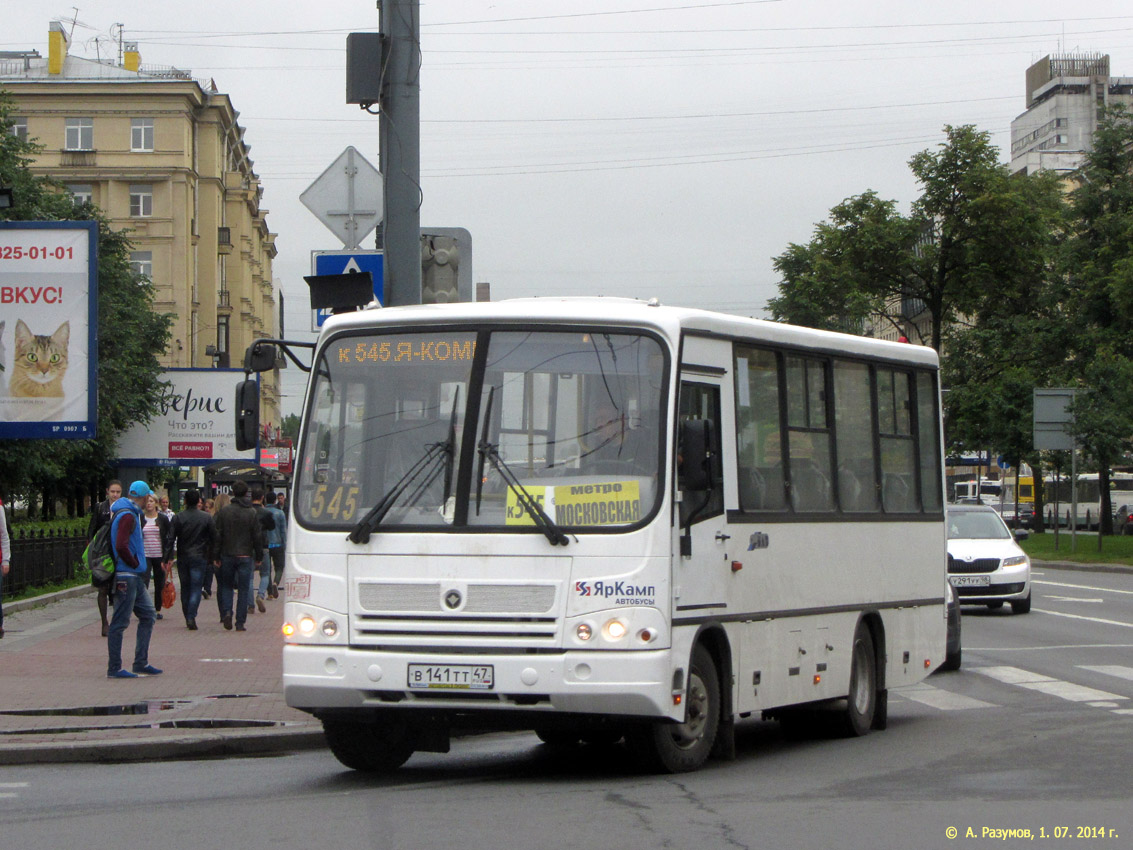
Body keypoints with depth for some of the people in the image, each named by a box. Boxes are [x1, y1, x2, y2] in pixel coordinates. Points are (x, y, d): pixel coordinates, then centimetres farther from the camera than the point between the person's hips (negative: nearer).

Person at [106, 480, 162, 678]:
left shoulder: (131, 514, 16)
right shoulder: (127, 516, -16)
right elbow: (121, 546, -27)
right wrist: (135, 564, -13)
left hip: (135, 578, 10)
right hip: (126, 577, -10)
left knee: (148, 615, 14)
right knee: (120, 622, -5)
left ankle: (141, 663, 17)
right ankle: (114, 669, 0)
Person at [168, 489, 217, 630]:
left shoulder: (177, 518, -1)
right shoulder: (207, 518, -2)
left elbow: (170, 539, -5)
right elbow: (214, 538, 0)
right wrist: (212, 556, 10)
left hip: (182, 557, 2)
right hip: (199, 557, -2)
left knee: (185, 588, 13)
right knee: (196, 588, -1)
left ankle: (187, 617, 18)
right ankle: (191, 617, -15)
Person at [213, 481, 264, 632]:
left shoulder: (224, 511, -1)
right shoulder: (252, 512, -3)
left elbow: (218, 535, -1)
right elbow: (258, 536, 0)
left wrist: (216, 556, 5)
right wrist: (259, 556, 9)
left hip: (227, 555, 1)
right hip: (245, 556, -1)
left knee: (226, 585, 14)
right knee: (243, 589, 3)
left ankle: (226, 612, -9)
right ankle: (240, 622, 1)